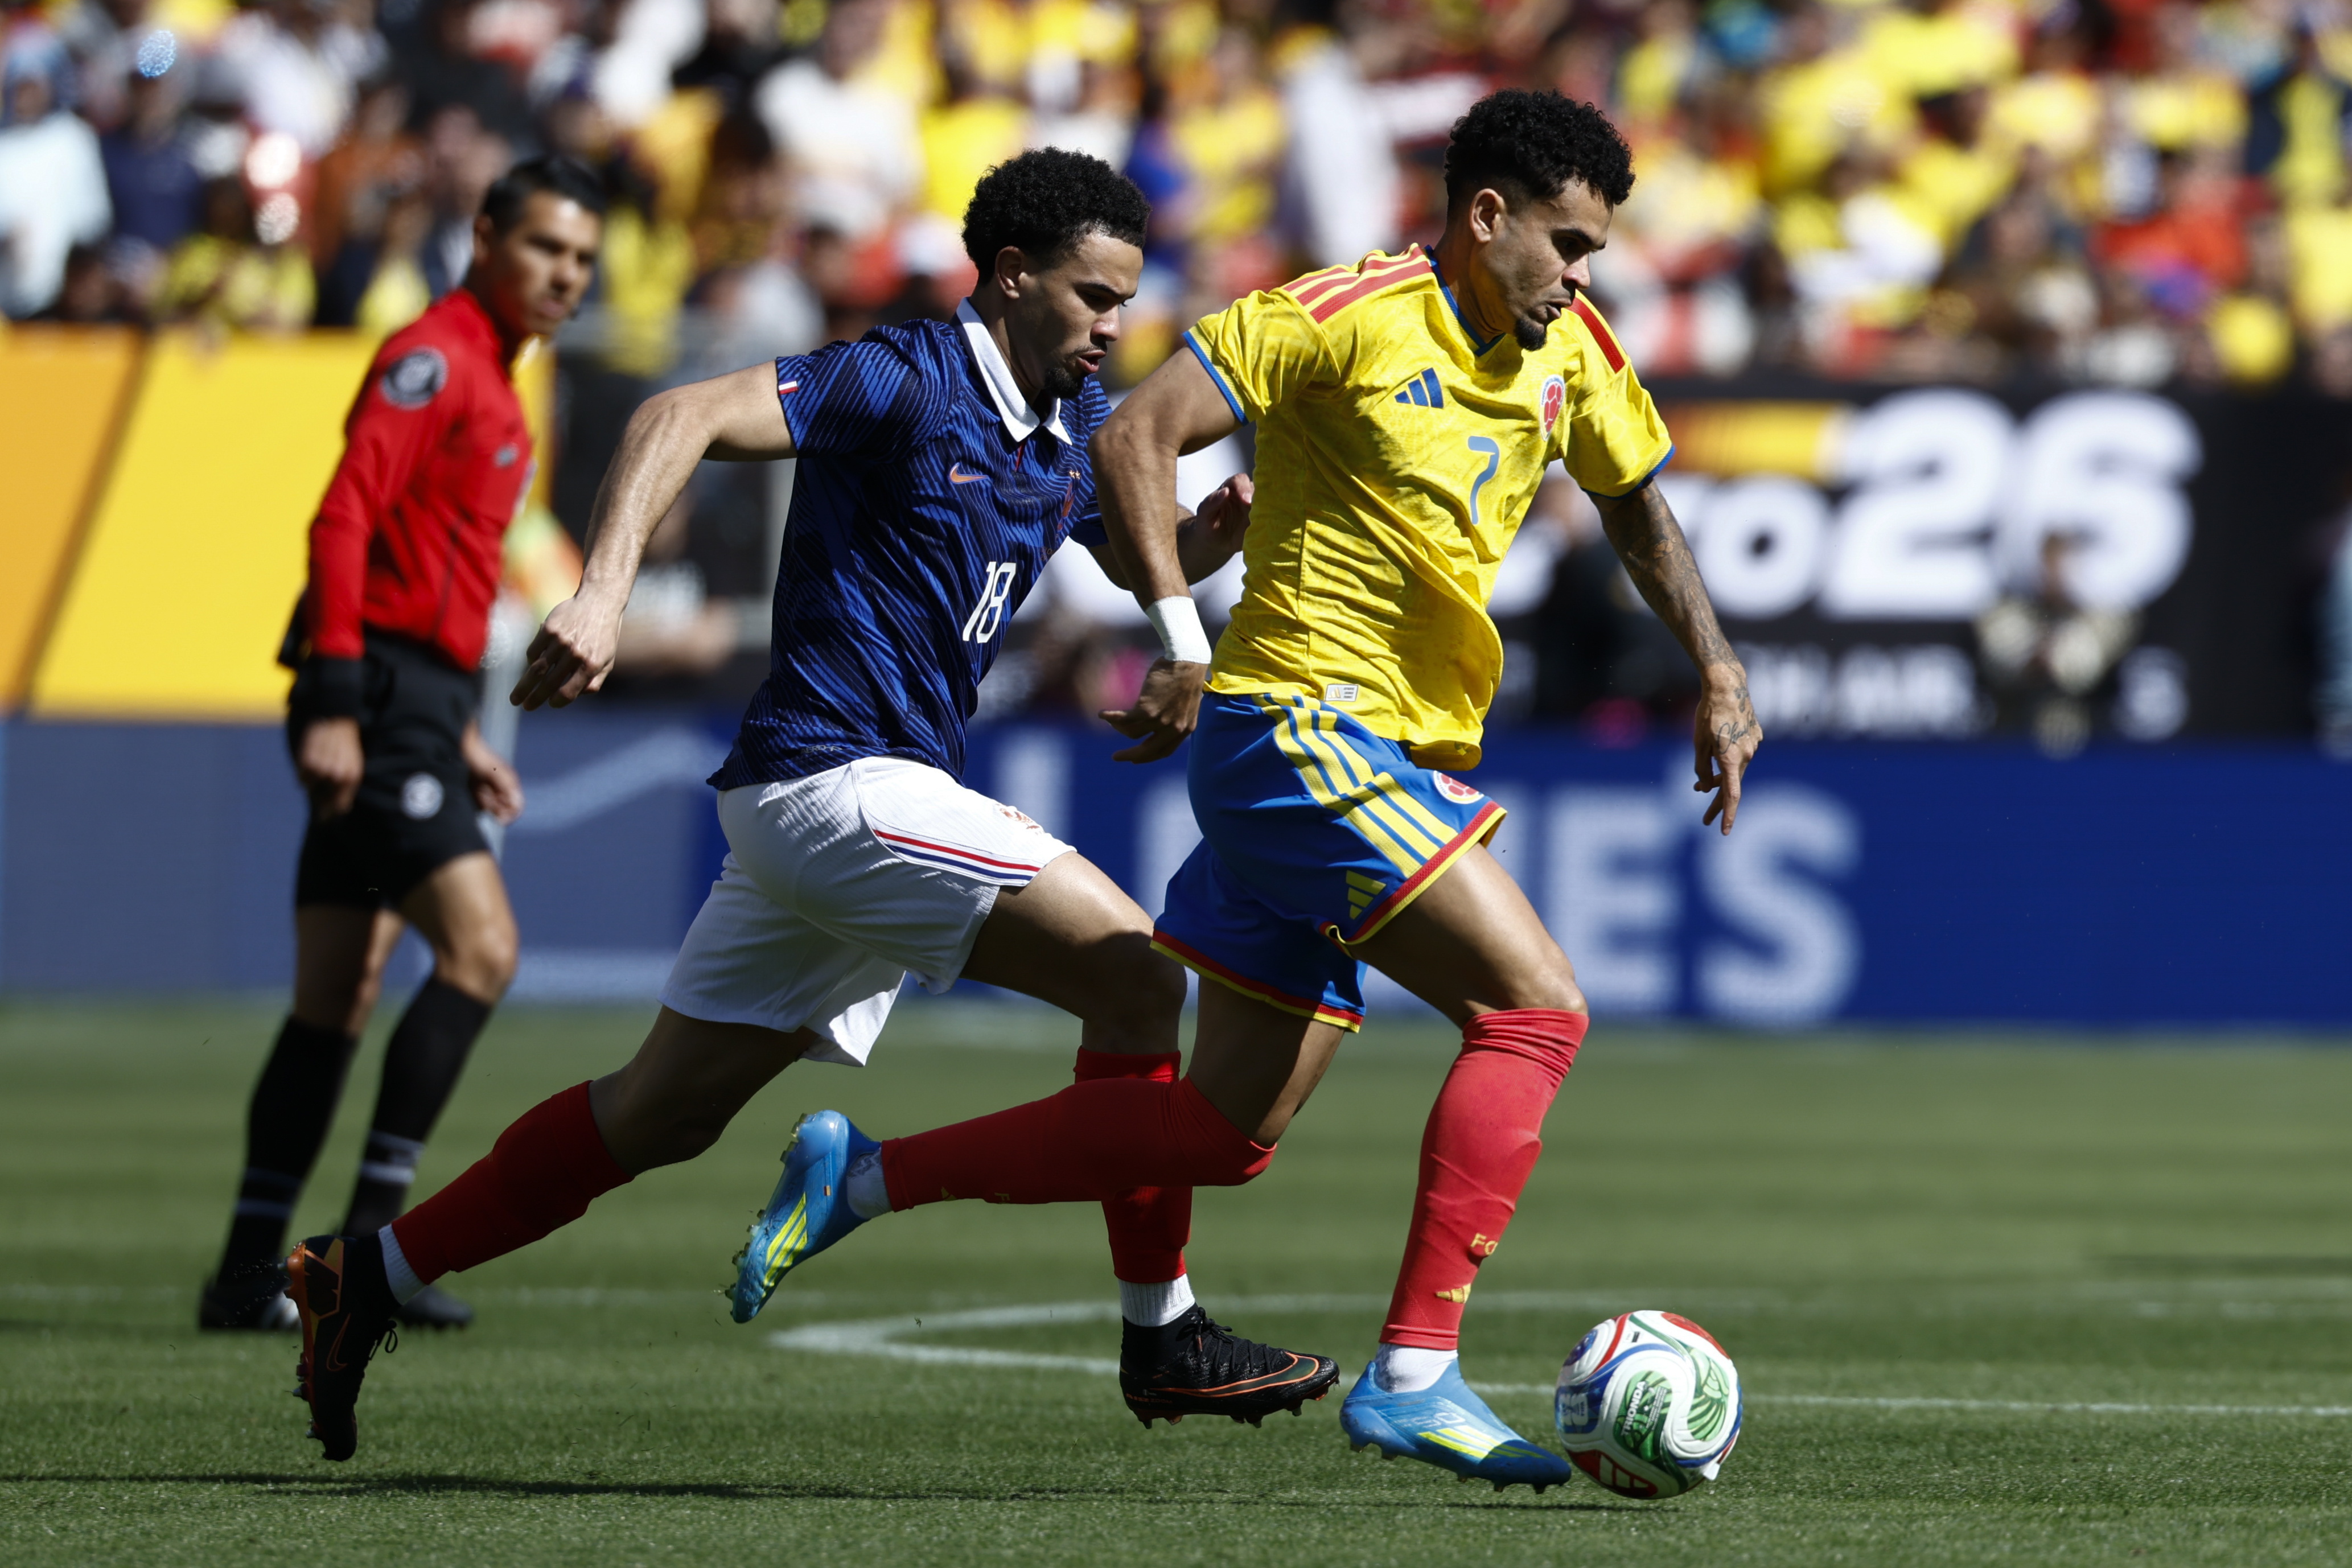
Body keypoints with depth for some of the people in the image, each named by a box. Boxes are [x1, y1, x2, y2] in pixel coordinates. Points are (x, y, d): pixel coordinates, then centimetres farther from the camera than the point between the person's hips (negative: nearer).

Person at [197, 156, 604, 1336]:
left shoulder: (488, 379, 22)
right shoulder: (433, 357, -9)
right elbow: (343, 521, -18)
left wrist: (460, 736, 24)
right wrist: (332, 704, -25)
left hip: (411, 705, 10)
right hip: (378, 691, -10)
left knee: (336, 1003, 7)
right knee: (480, 946, -17)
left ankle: (251, 1273, 8)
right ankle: (372, 1231, -16)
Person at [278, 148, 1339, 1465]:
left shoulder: (1074, 427, 13)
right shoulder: (908, 382, -13)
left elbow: (1145, 555, 30)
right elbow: (686, 417, -20)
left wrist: (1217, 530, 6)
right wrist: (604, 595, -32)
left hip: (854, 798, 9)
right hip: (840, 776, -9)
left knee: (666, 1113, 12)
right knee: (1135, 974, -14)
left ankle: (367, 1277, 20)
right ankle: (1163, 1338, -8)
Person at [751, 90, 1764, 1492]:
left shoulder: (1568, 349, 11)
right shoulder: (1347, 319, -13)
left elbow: (1637, 506, 27)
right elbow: (1137, 437, -16)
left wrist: (1719, 669, 15)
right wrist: (1183, 633, -24)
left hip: (1402, 760, 9)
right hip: (1302, 728, -9)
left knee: (1228, 1132, 10)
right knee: (1537, 1010, -18)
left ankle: (867, 1179, 19)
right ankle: (1415, 1375, -19)